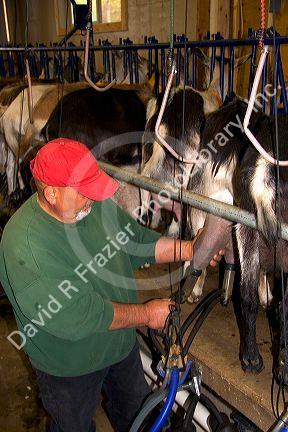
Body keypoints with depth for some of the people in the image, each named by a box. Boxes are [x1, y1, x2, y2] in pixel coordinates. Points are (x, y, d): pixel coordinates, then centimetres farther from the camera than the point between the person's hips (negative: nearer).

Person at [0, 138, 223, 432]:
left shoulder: (96, 205, -12)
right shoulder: (24, 245, -35)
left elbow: (138, 240, 3)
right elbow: (75, 316, -35)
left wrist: (189, 250, -9)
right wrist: (146, 314, -25)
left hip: (121, 341, 6)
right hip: (70, 365, -6)